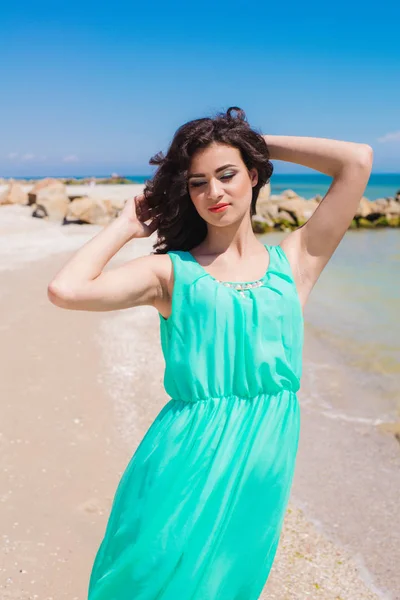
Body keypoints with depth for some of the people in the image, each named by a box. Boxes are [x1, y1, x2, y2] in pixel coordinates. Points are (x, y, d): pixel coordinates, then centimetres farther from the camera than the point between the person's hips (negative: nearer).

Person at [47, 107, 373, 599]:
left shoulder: (295, 261, 7)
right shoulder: (171, 271, 2)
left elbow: (358, 160, 0)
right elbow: (66, 290, -12)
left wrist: (260, 142, 8)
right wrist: (128, 224, 1)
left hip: (260, 468, 2)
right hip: (185, 463, -1)